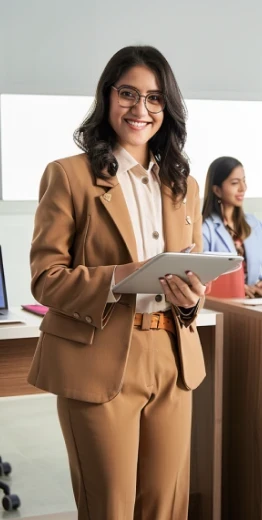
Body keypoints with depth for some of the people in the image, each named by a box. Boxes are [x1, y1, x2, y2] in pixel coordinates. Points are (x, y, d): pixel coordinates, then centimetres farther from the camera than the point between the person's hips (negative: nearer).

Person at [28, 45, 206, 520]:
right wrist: (115, 280, -23)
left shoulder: (183, 184, 14)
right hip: (100, 363, -5)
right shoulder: (69, 176, -4)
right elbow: (46, 277, -7)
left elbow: (196, 269, 16)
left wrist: (192, 295, -7)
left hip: (172, 360, 5)